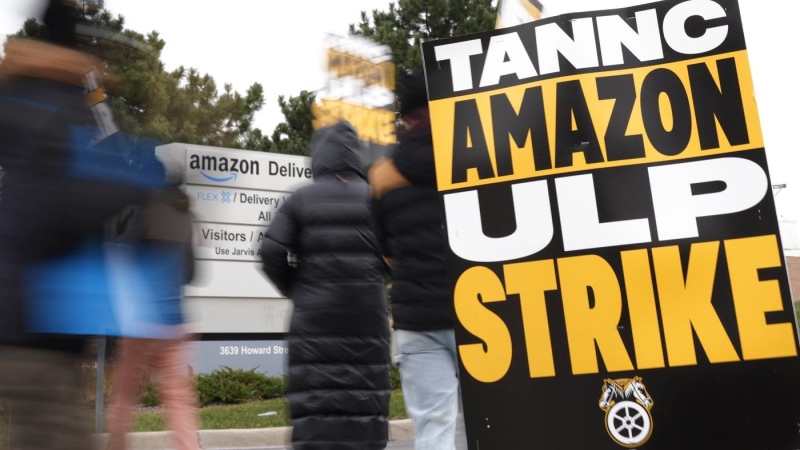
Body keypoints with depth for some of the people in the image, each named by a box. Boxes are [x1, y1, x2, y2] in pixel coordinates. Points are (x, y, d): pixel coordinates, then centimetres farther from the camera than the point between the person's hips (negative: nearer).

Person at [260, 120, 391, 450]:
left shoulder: (301, 199, 0)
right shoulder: (373, 197, 3)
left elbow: (272, 252, -6)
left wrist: (294, 288, 9)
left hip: (315, 315, -1)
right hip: (366, 314, 1)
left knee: (314, 397, 0)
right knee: (365, 394, 9)